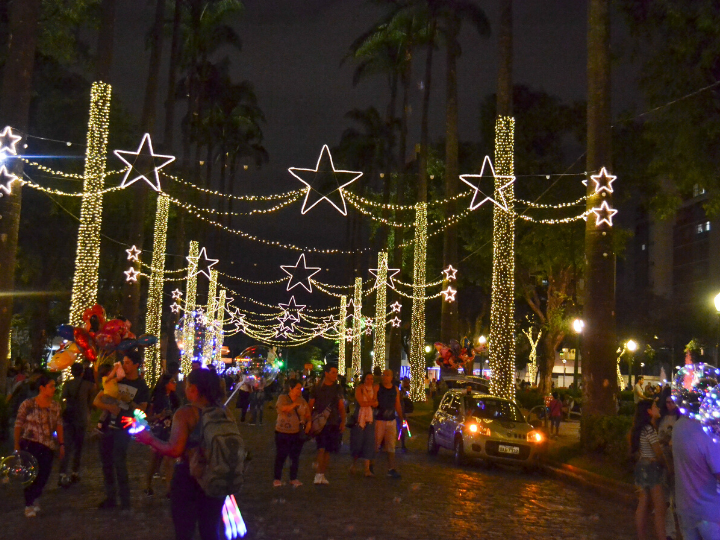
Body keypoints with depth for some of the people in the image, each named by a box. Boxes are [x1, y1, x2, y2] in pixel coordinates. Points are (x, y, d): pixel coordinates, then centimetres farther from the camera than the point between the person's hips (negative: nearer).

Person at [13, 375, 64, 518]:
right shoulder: (27, 404, -6)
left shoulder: (55, 406, 6)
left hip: (47, 447, 4)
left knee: (44, 475, 2)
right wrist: (17, 445, -8)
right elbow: (18, 425, -4)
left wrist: (61, 444, 7)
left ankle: (34, 497, 33)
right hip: (29, 444, -3)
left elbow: (59, 425, 10)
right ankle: (29, 505, 17)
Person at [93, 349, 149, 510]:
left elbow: (141, 412, -7)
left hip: (123, 429, -5)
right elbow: (96, 401, 6)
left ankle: (125, 502, -5)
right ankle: (110, 498, 19)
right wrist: (109, 407, -14)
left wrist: (129, 401, -23)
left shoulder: (141, 387, -1)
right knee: (106, 462, 9)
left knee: (119, 463, -13)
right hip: (108, 426, 5)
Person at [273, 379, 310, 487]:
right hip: (283, 432, -4)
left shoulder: (302, 401, 10)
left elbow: (307, 414, 13)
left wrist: (308, 422, -5)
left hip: (297, 433, 4)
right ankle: (277, 479, 15)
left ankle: (293, 478, 19)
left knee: (295, 456, 7)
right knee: (281, 456, 3)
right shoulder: (282, 398, -3)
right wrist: (295, 404, -19)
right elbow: (284, 408, -22)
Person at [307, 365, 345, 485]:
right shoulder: (317, 388, 0)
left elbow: (341, 407, 12)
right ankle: (318, 474, -10)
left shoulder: (337, 389, 10)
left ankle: (322, 475, 17)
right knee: (321, 448, -16)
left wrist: (343, 422, 2)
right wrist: (309, 421, -8)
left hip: (334, 424, 4)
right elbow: (310, 406, 1)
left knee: (328, 450, 7)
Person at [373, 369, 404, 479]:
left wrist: (402, 418, 11)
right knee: (375, 444, 1)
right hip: (379, 420, -4)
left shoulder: (395, 389, 8)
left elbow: (398, 405, 15)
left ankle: (391, 469, 9)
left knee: (391, 447, 6)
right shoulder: (377, 388, -5)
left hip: (391, 421, 4)